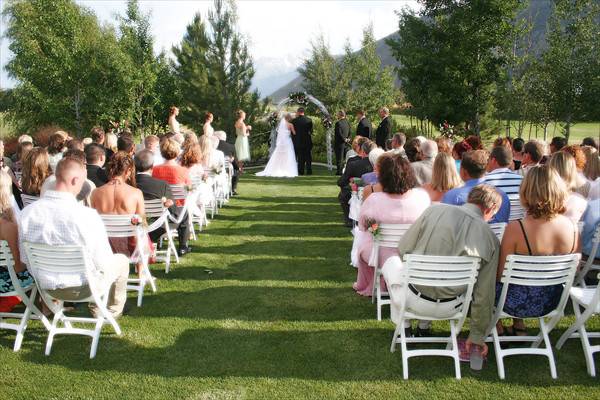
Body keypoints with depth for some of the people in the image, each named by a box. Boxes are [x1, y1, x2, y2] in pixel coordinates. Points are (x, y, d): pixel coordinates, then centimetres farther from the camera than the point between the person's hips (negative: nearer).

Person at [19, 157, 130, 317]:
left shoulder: (28, 212, -14)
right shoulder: (87, 215, -28)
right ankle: (112, 310, 40)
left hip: (46, 287, 5)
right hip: (82, 288, -5)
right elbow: (102, 263, -20)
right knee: (122, 261, 24)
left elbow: (25, 258, -1)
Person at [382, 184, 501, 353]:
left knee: (392, 262, 28)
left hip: (416, 300, -3)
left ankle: (404, 328, 28)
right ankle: (424, 328, 37)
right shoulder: (491, 239, -5)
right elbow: (484, 294, -2)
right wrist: (477, 336, 11)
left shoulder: (434, 211, -10)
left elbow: (403, 250, -3)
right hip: (450, 309, 3)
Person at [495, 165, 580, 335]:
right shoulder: (572, 227, -14)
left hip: (517, 304, -5)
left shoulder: (515, 229, -28)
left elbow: (500, 275, -17)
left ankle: (497, 326, 34)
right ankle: (518, 326, 34)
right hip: (551, 304, 5)